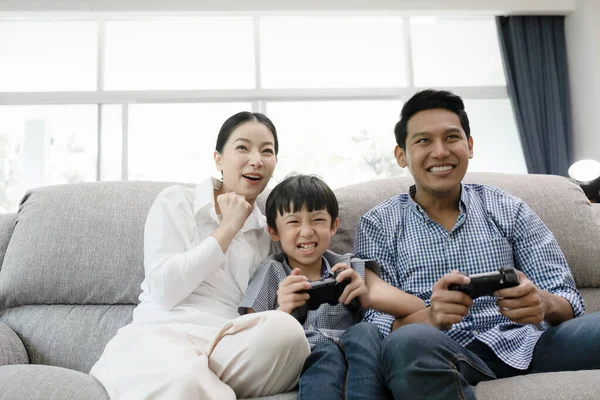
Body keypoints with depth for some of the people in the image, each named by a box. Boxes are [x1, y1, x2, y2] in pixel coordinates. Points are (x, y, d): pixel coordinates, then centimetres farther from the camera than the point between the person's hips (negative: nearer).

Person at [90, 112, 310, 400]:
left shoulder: (266, 233, 17)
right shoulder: (175, 201, 6)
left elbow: (257, 311, 16)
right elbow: (163, 290, -7)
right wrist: (228, 229, -5)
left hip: (227, 344, 6)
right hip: (159, 335, -5)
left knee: (285, 327, -31)